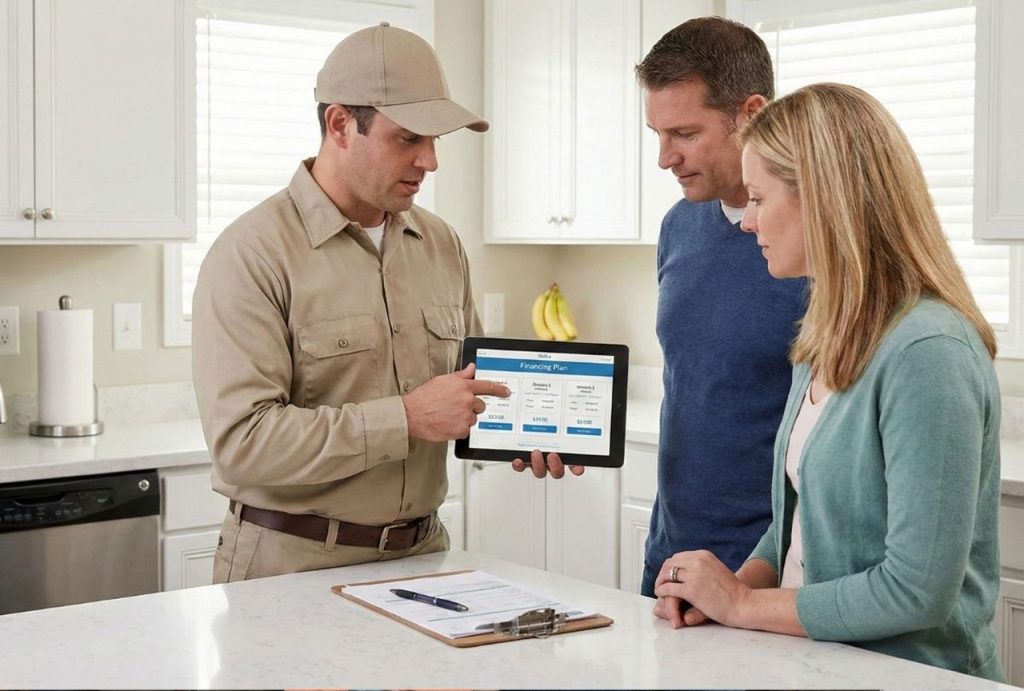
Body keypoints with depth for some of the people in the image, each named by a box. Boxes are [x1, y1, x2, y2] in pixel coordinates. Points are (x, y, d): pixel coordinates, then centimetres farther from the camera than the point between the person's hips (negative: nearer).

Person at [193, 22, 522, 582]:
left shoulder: (441, 246, 9)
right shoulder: (251, 254, -12)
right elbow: (240, 439, -21)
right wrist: (406, 419, -22)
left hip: (421, 552, 5)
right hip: (292, 564, -5)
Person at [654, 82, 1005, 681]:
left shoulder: (927, 353, -19)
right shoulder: (826, 339, 8)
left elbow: (919, 591, -22)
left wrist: (744, 604, -12)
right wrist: (739, 583, -2)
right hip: (813, 660, 7)